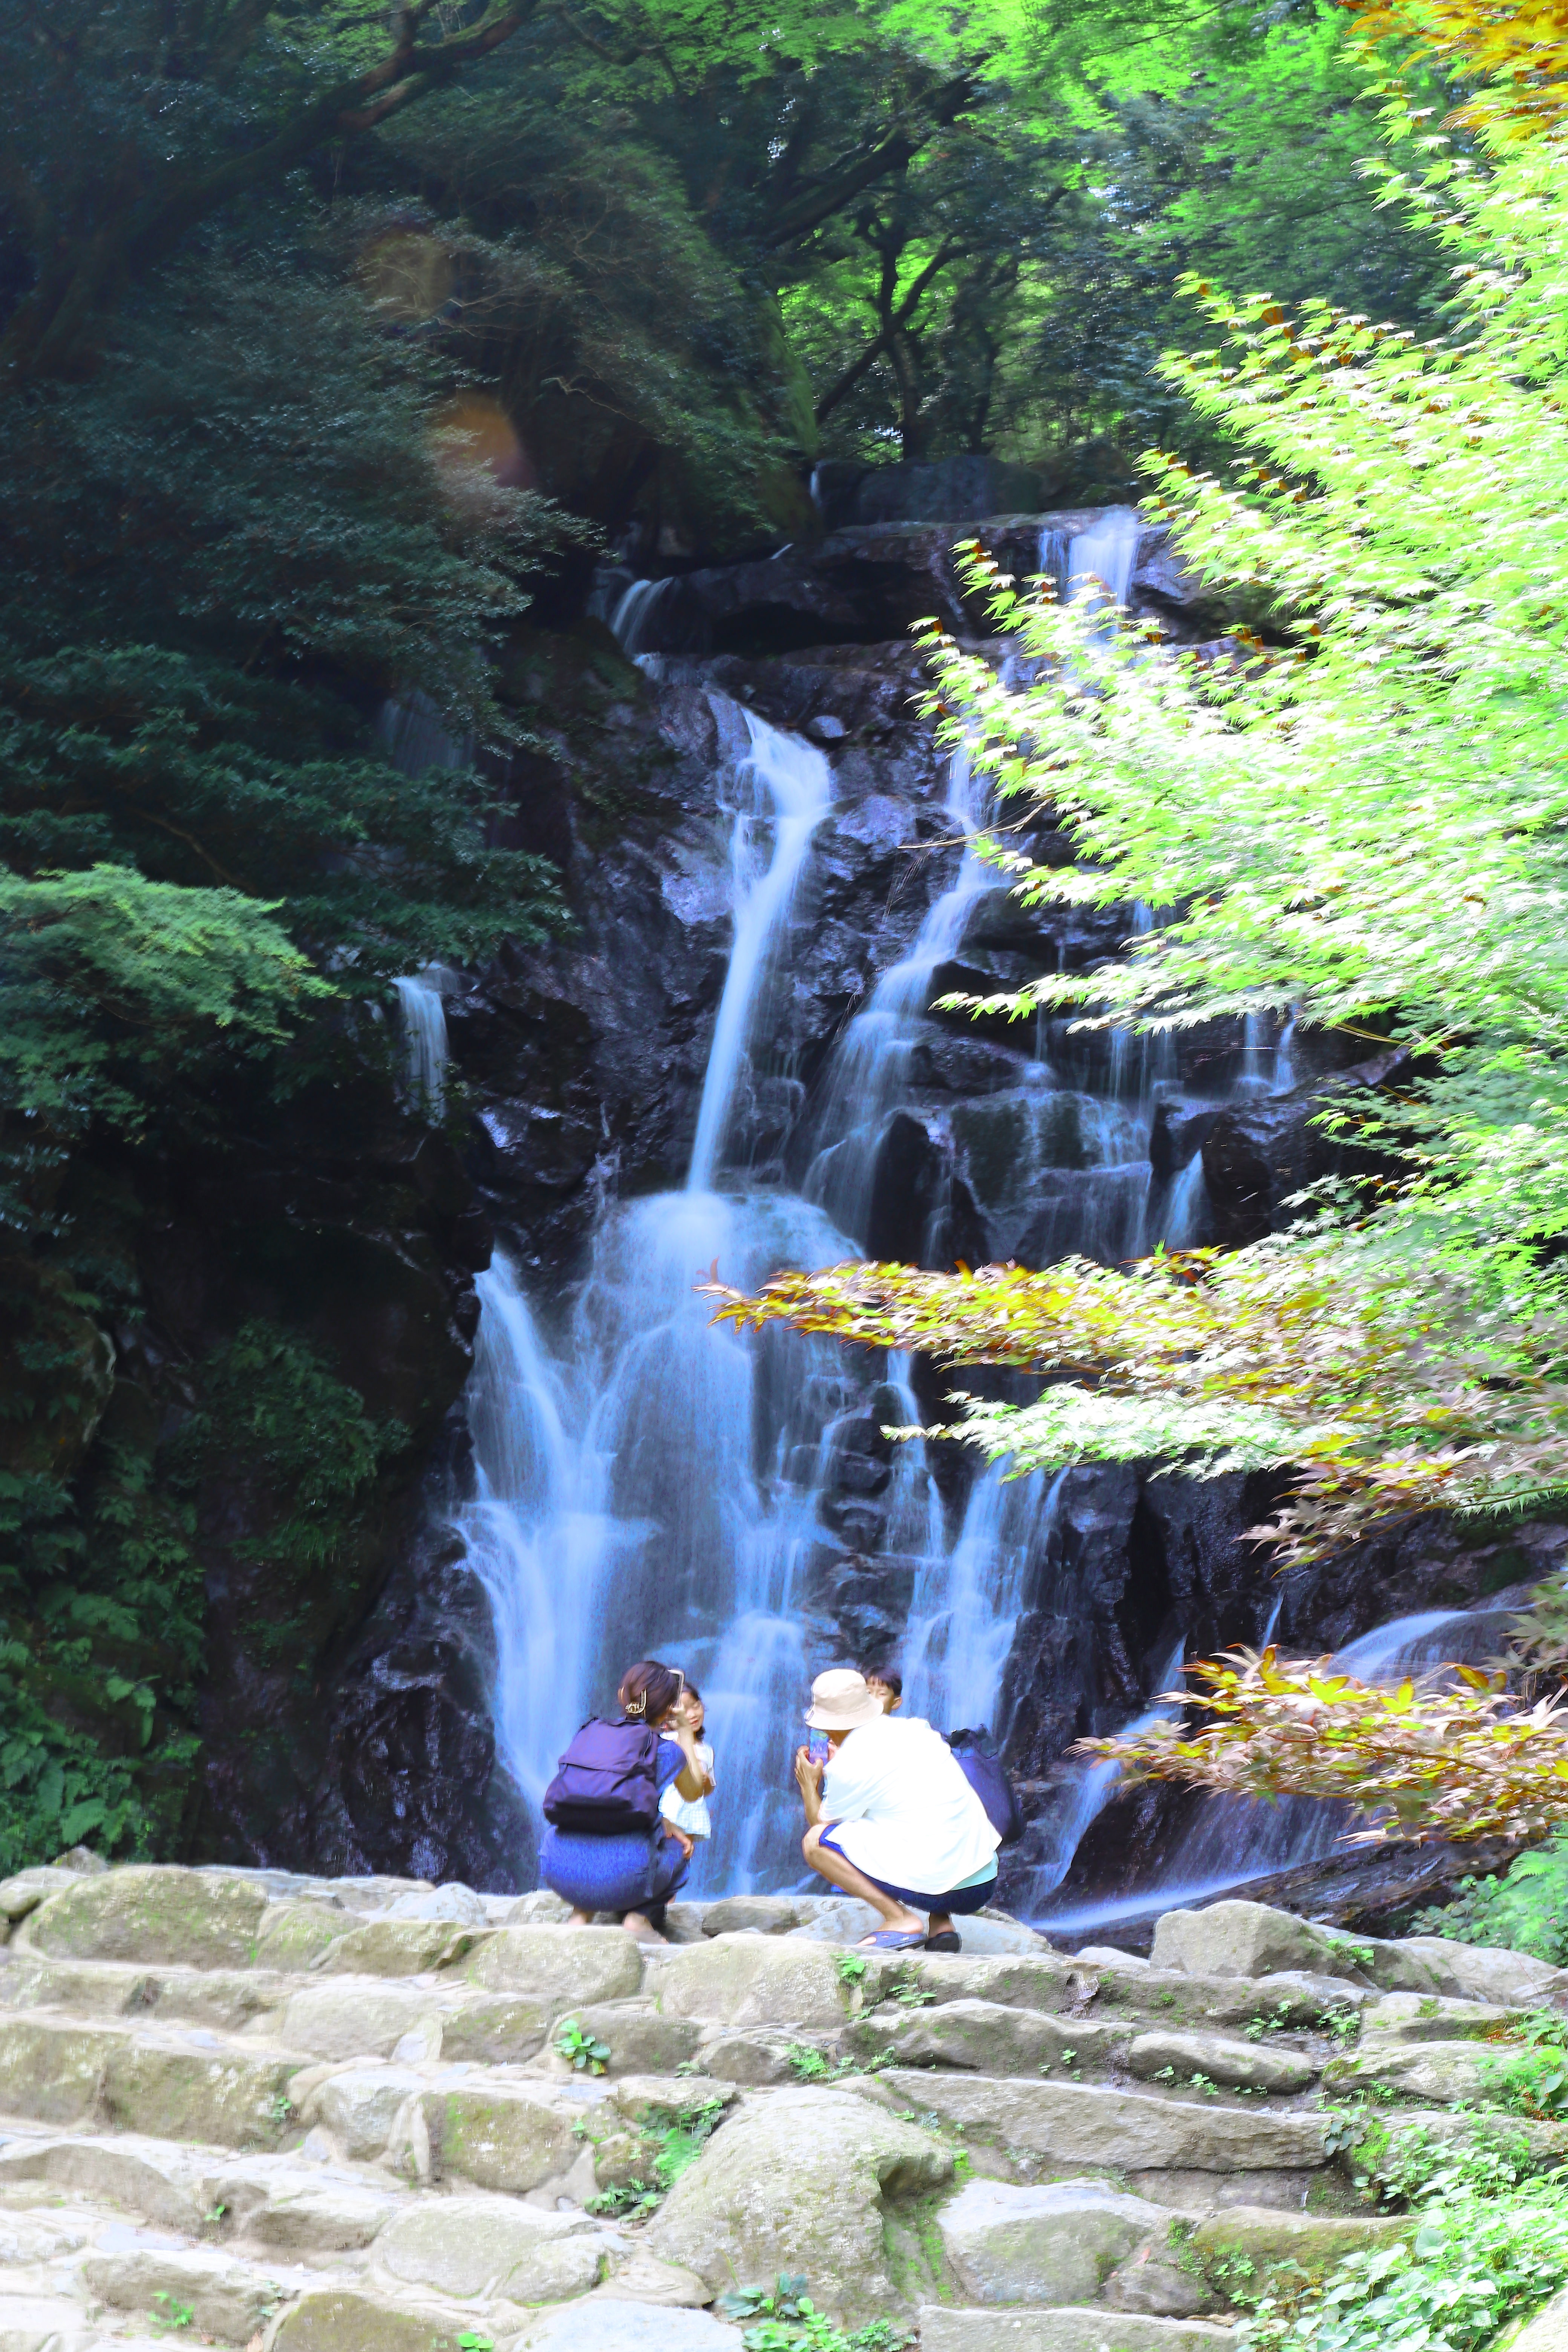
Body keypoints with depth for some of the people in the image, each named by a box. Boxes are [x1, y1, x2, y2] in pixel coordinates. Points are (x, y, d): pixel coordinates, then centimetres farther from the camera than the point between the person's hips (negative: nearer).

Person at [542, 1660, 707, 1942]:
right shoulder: (666, 1750, 3)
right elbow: (694, 1792, 27)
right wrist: (685, 1732, 34)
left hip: (558, 1873, 4)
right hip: (620, 1878, -4)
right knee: (679, 1847, 28)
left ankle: (581, 1913, 18)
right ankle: (639, 1918, 6)